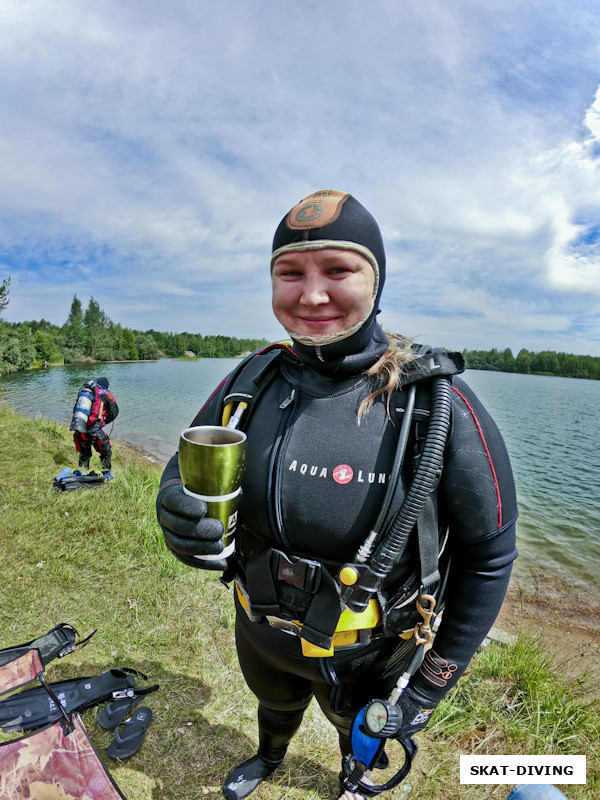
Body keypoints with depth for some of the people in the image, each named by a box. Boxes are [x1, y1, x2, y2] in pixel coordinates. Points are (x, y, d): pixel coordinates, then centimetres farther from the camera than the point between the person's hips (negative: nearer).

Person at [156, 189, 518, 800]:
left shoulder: (438, 404, -26)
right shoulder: (250, 381, -16)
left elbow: (487, 556, -16)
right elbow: (182, 472, -6)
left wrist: (431, 685, -9)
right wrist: (180, 519, -30)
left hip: (364, 656, -2)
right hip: (259, 629, 3)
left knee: (359, 735, 32)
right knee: (275, 704, 36)